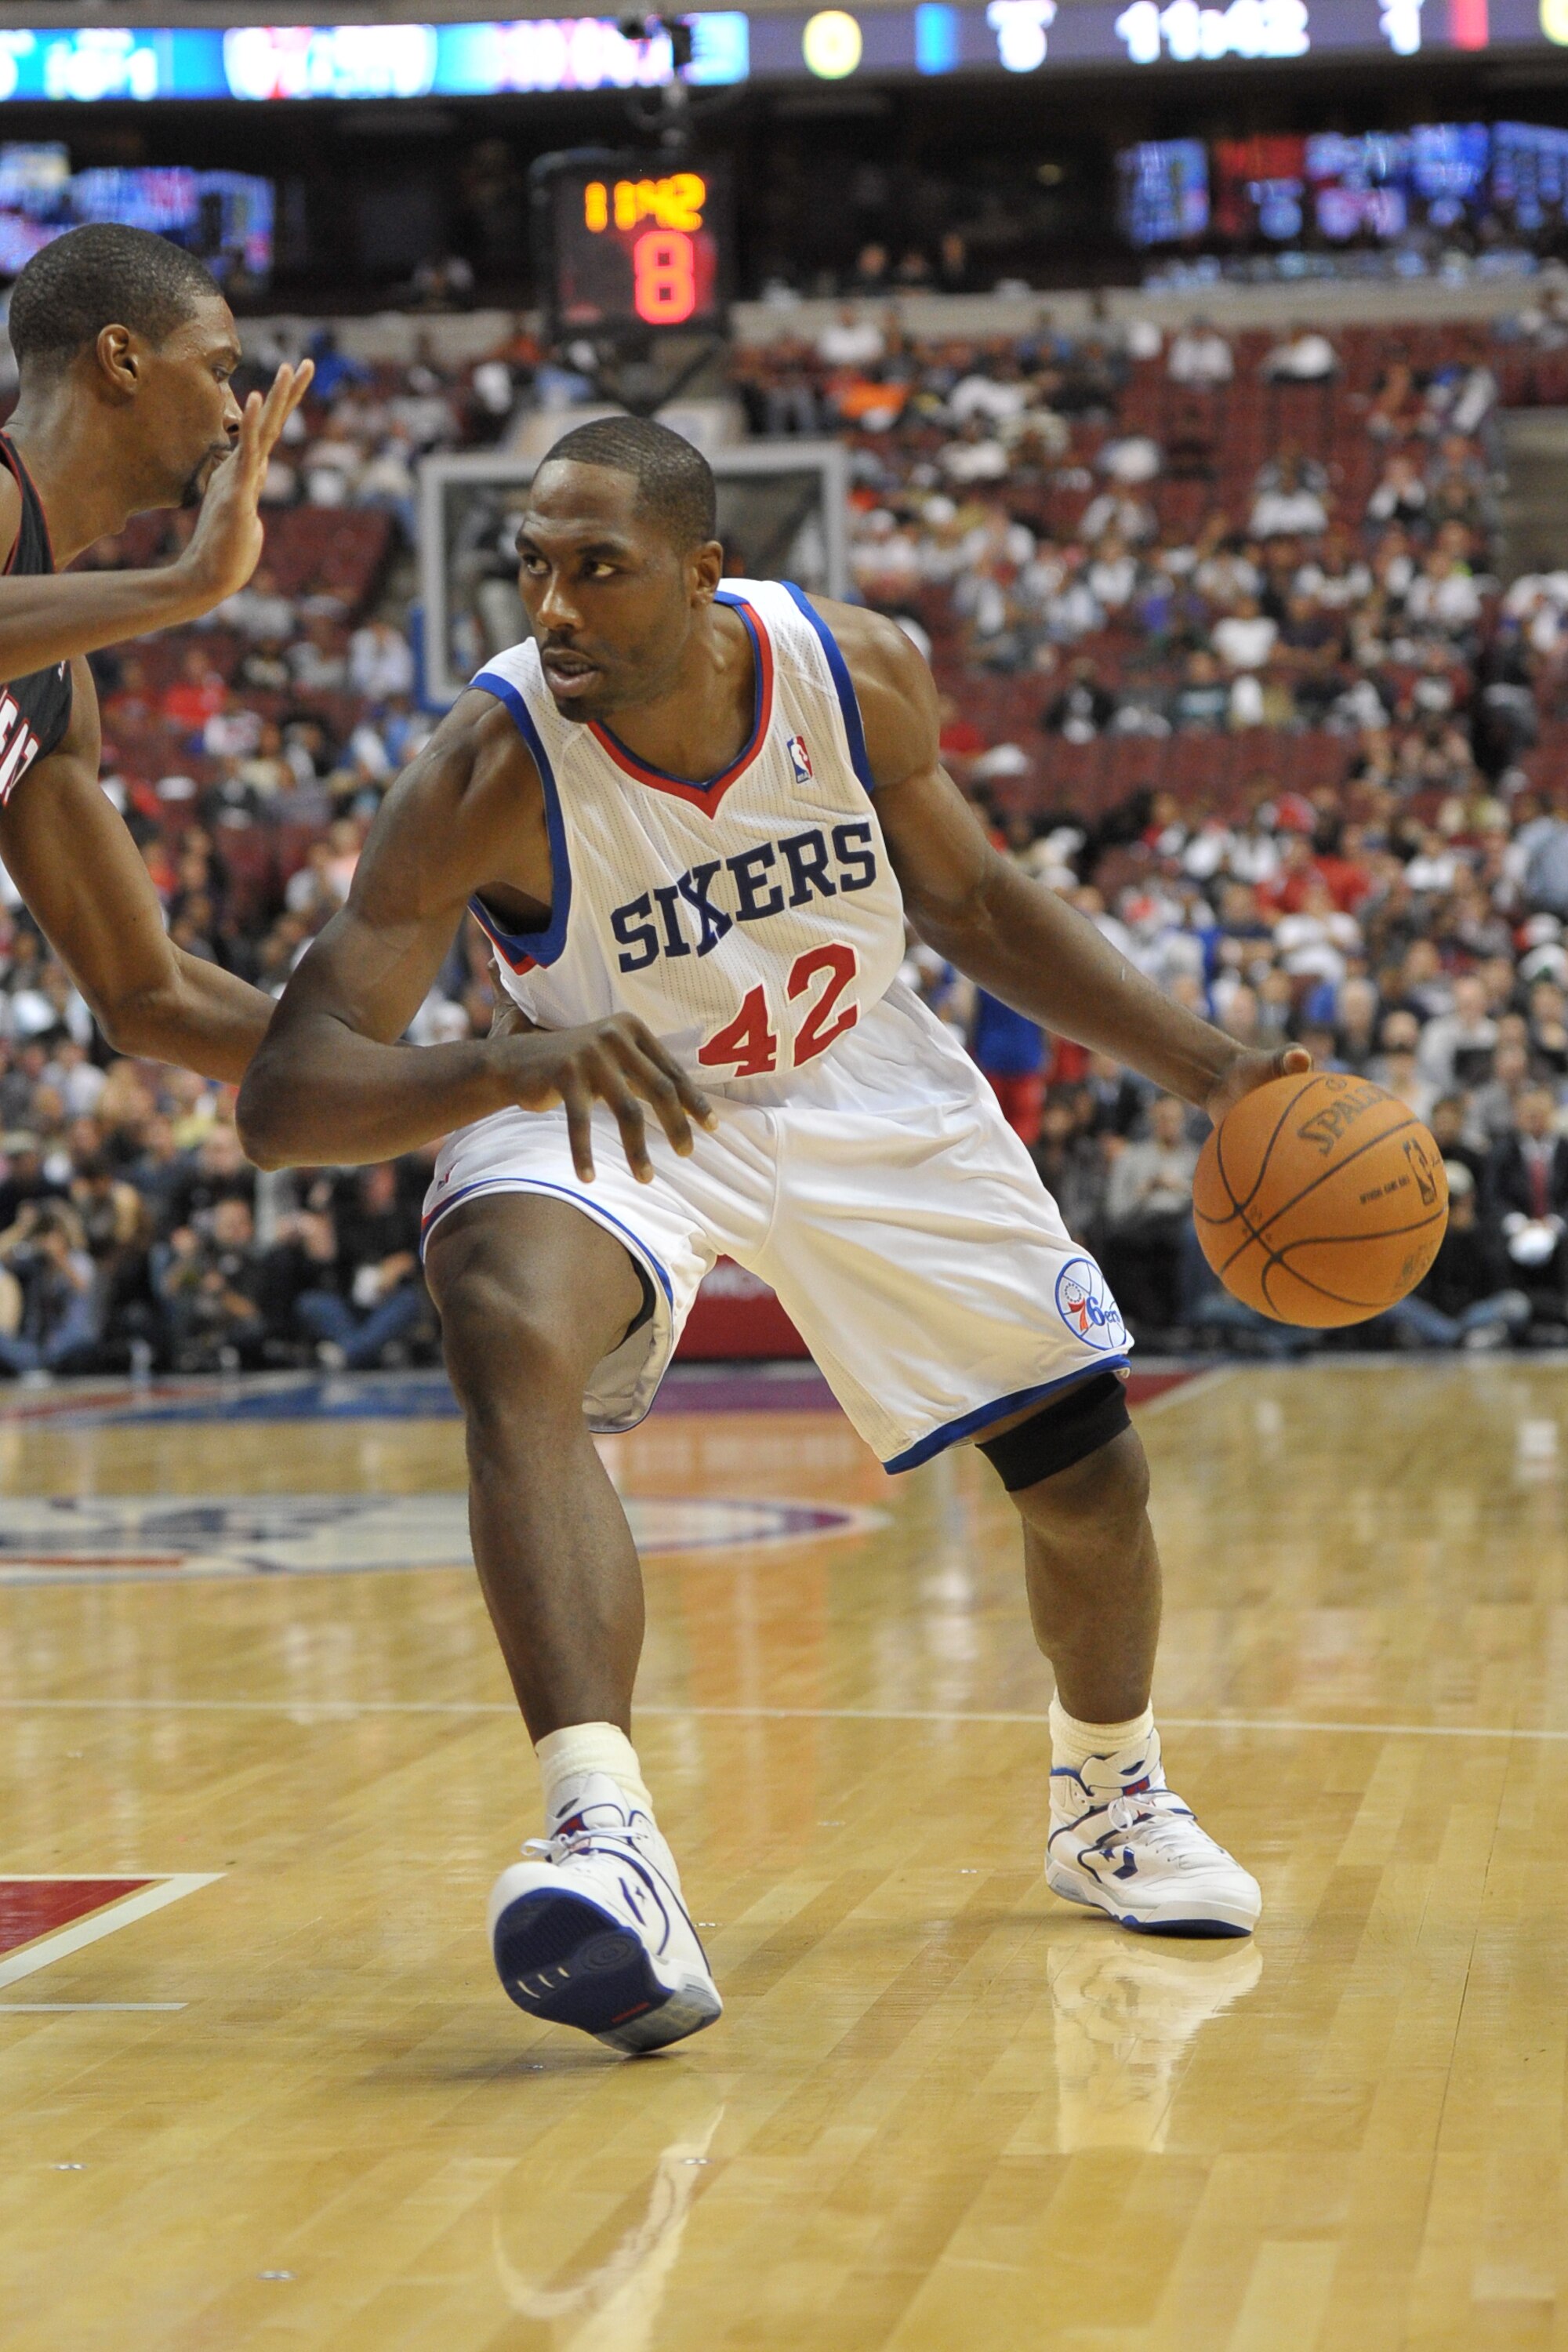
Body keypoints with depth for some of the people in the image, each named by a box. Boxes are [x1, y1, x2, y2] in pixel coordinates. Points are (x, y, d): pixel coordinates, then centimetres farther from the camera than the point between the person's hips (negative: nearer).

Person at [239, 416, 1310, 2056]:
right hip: (608, 1108, -3)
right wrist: (513, 1066, -54)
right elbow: (284, 1102, -35)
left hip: (867, 1091, 3)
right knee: (509, 1336, -37)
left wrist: (1205, 1070, -6)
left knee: (1090, 1477, 8)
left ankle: (1108, 1795, 40)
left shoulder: (861, 674, -21)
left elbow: (969, 901, 1)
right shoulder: (488, 770, -30)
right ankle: (608, 1850, -45)